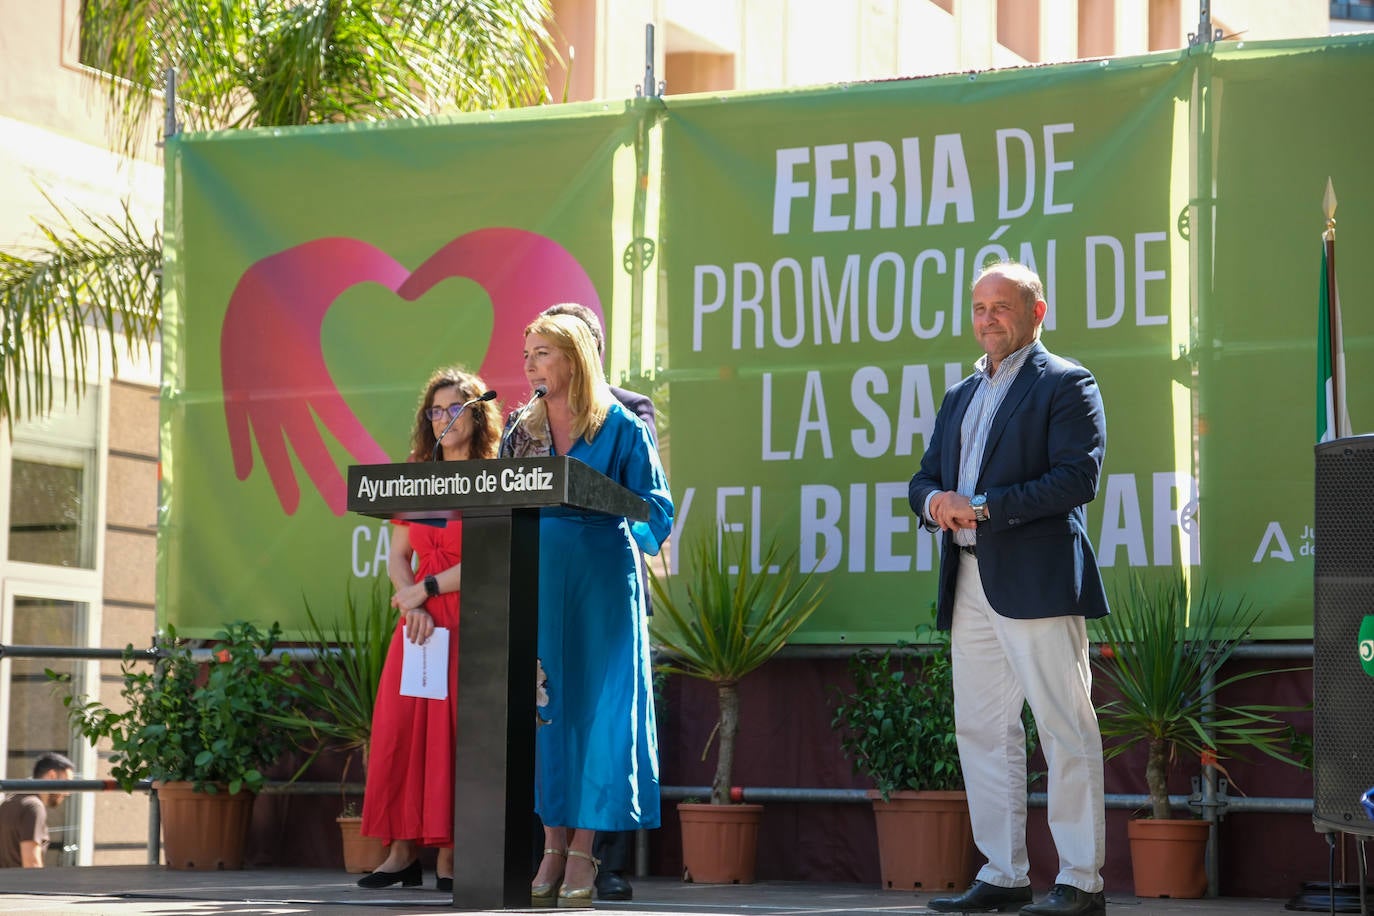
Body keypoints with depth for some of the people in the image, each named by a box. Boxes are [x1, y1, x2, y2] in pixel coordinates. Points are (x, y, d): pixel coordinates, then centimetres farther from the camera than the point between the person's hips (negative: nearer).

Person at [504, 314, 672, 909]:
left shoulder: (619, 426, -1)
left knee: (593, 709, -5)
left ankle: (583, 851, -2)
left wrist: (606, 511, -19)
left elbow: (656, 508, -3)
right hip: (537, 586, 4)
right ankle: (553, 847, 5)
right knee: (542, 708, 0)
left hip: (600, 588, -4)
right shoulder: (524, 429, 12)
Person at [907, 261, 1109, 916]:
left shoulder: (1066, 384, -1)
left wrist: (986, 507, -17)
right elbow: (925, 477, 21)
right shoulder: (961, 396, 23)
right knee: (981, 729, 8)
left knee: (1065, 728, -6)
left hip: (1036, 579, -8)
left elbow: (1078, 477, -12)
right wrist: (936, 502, -4)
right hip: (969, 583, 8)